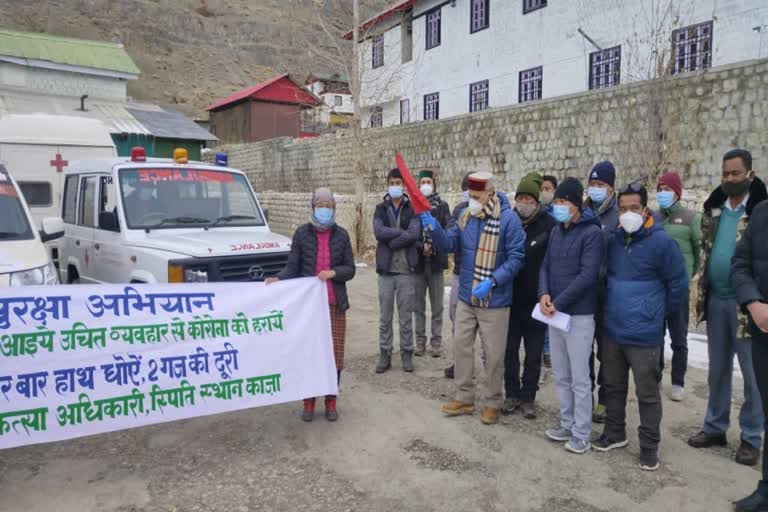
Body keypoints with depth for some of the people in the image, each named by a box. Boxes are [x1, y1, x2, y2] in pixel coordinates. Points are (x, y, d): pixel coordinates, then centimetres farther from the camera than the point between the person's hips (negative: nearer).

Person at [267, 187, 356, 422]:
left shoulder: (341, 235, 4)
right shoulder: (302, 233, 2)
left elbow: (350, 269, 5)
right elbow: (292, 267, -1)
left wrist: (333, 273, -15)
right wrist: (278, 279, -20)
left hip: (335, 303, 1)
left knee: (335, 353, 3)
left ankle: (331, 400, 20)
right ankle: (308, 400, 20)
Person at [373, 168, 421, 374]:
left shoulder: (412, 208, 3)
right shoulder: (381, 208, 7)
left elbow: (415, 234, -14)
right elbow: (378, 232, -11)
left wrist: (392, 241, -14)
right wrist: (402, 232, -13)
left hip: (406, 270, -1)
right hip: (386, 270, 1)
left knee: (406, 316, 8)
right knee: (385, 317, 9)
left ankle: (407, 353, 20)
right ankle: (385, 354, 20)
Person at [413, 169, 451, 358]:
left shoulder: (442, 206, 3)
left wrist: (432, 247, -15)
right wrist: (421, 246, -14)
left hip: (436, 261, -1)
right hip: (417, 261, 1)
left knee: (437, 306, 6)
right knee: (418, 305, 8)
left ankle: (436, 342, 15)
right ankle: (420, 341, 18)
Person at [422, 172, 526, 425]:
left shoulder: (508, 218, -15)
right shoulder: (466, 216, 2)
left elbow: (516, 257, -16)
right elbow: (450, 245, 2)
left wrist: (492, 281, -25)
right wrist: (435, 228, -17)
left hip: (494, 300, -5)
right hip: (466, 297, 5)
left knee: (494, 354, 6)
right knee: (461, 346, 11)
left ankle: (493, 403, 24)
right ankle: (464, 398, 27)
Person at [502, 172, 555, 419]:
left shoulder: (549, 225, -9)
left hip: (536, 300, -2)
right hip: (510, 298, 3)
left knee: (533, 353, 10)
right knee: (510, 349, 12)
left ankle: (528, 397, 25)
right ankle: (512, 394, 27)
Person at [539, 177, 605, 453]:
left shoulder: (592, 233, -11)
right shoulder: (556, 231, 11)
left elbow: (587, 275, -18)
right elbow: (546, 266, 12)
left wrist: (557, 302, -17)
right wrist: (544, 294, -7)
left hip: (579, 315, -7)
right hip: (555, 314, 7)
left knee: (579, 379, 2)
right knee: (561, 376, 16)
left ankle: (581, 434, 15)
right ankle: (568, 425, 29)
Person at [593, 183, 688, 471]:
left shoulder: (661, 242, -14)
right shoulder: (614, 240, 3)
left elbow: (678, 285, -6)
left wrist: (658, 313, 2)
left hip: (644, 334, -5)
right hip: (612, 330, 6)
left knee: (647, 393, 7)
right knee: (613, 386, 17)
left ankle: (649, 445, 23)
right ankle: (615, 433, 34)